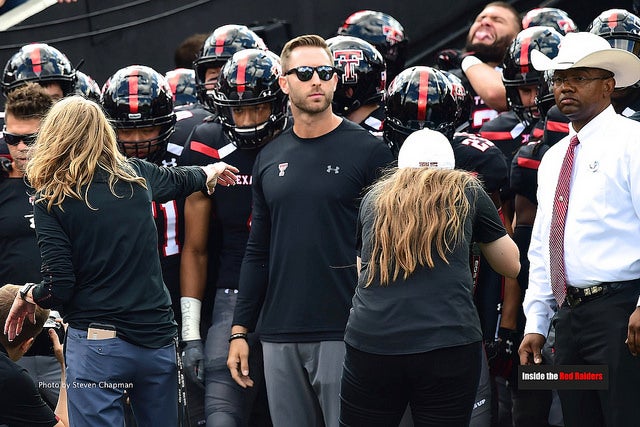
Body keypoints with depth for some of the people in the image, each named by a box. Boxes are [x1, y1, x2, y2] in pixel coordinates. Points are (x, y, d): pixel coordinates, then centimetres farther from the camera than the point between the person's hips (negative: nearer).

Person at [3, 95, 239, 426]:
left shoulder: (51, 200, -6)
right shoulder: (135, 176, 6)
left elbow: (59, 289, -10)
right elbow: (178, 179, 31)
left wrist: (28, 294, 12)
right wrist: (208, 174, 53)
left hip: (97, 346, -4)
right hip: (158, 339, 4)